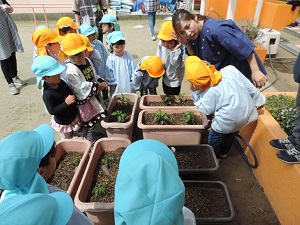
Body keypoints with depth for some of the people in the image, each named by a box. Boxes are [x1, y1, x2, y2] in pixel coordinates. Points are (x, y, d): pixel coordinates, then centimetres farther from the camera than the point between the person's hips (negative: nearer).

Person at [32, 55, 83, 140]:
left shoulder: (61, 82, -9)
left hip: (74, 116, 7)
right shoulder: (48, 94, -30)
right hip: (63, 123, -7)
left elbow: (70, 93, 9)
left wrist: (73, 97, -12)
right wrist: (66, 103, -35)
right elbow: (52, 111, -27)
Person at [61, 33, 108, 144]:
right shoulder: (70, 70, -27)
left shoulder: (87, 60, -2)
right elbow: (82, 87, -26)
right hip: (83, 101, -8)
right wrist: (99, 86, -17)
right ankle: (92, 142, 28)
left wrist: (100, 85, -11)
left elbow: (95, 77, 9)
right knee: (89, 126, 9)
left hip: (93, 96, 8)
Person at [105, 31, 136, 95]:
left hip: (128, 84, 1)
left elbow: (133, 69, -3)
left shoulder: (128, 56, -8)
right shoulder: (110, 58, -12)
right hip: (116, 86, -1)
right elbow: (109, 72, -5)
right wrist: (111, 83, -4)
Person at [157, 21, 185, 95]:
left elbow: (177, 65, -34)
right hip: (165, 78, 6)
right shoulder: (161, 44, -14)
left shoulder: (181, 47, -29)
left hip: (174, 81, -6)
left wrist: (175, 50, -39)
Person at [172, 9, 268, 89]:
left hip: (242, 71, -7)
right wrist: (186, 44, -18)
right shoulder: (194, 36, -8)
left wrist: (255, 71, -25)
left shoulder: (214, 29, -33)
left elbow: (244, 47, -29)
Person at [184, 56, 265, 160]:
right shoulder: (230, 70, -8)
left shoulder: (210, 92, -23)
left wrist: (196, 93, -7)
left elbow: (206, 110, -9)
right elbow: (249, 86, 2)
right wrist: (258, 100, 16)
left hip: (229, 121, -7)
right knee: (231, 134, 31)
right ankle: (223, 153, 55)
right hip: (247, 113, 7)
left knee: (214, 138, 21)